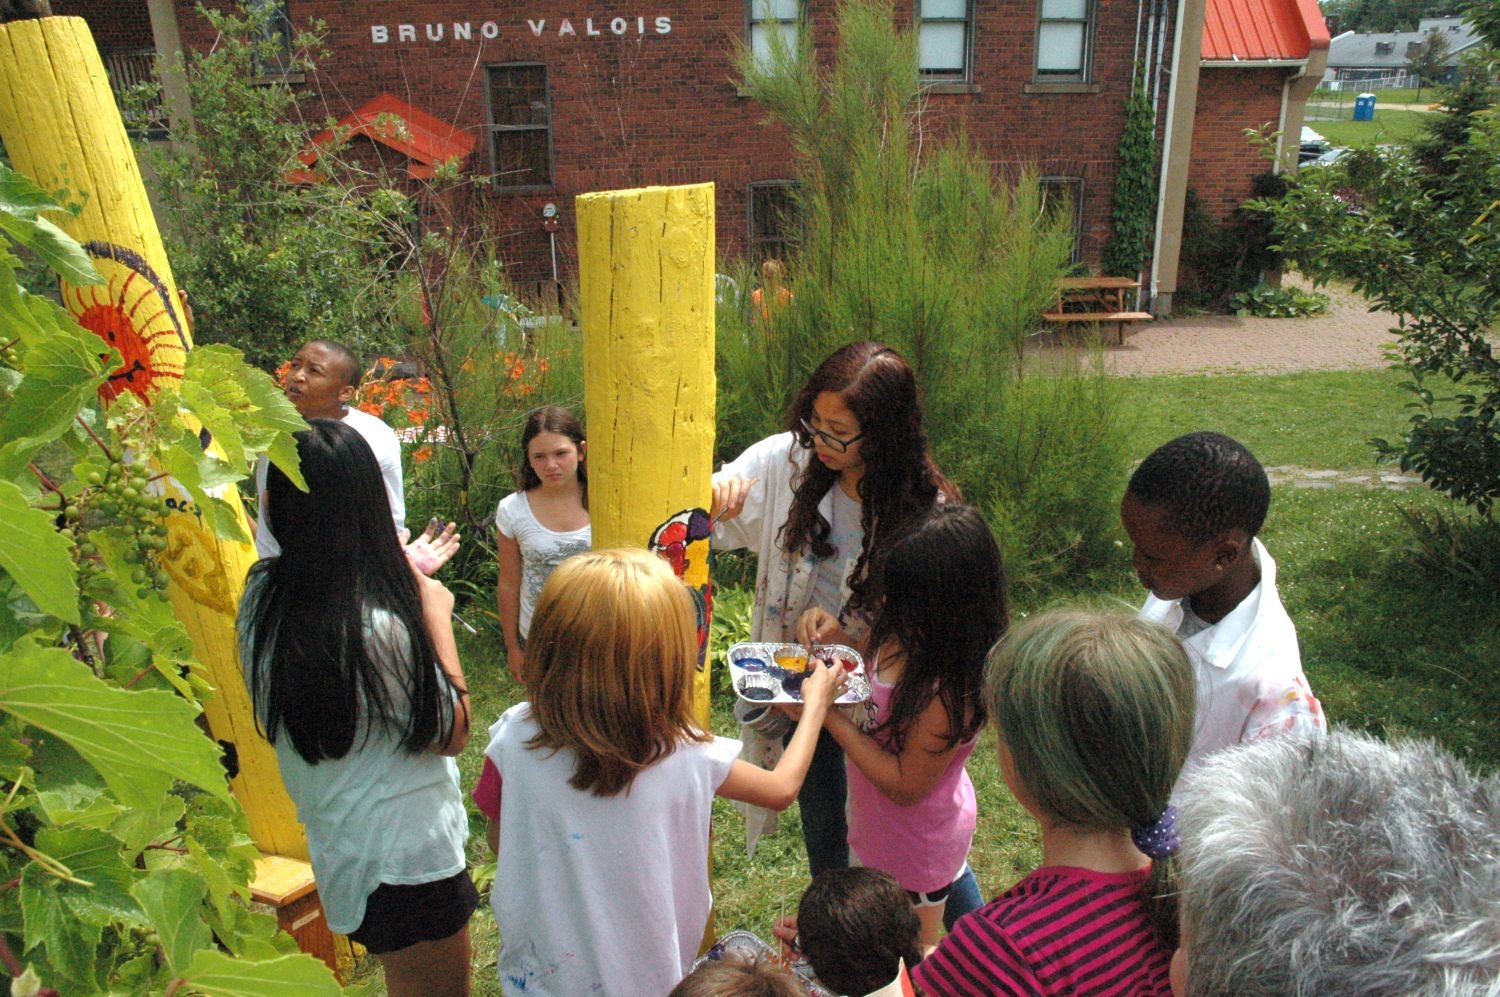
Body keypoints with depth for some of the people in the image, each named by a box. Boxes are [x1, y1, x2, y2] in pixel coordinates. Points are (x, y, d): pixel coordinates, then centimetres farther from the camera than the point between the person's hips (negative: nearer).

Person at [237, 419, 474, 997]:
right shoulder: (380, 628, -31)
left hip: (336, 842, 7)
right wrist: (436, 612, -13)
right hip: (407, 856, -7)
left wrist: (406, 577, 11)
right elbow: (453, 732, -18)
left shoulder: (262, 596, -7)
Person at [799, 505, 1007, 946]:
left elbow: (905, 785, -29)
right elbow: (874, 671, 3)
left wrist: (829, 714, -31)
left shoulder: (948, 691, -39)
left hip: (916, 840, -8)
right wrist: (836, 635, -17)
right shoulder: (907, 633, -17)